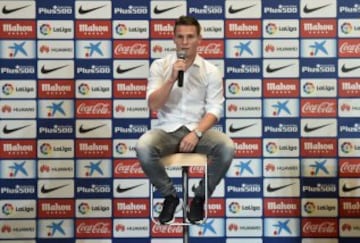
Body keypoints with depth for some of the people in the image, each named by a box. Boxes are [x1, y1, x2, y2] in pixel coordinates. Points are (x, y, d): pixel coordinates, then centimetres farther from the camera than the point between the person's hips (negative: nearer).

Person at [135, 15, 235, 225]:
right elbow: (153, 105, -7)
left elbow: (214, 110, -3)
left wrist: (196, 133, -19)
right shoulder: (160, 66, 2)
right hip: (168, 130, 0)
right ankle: (170, 195, -5)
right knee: (143, 147, -33)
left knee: (227, 148, -30)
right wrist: (172, 78, -20)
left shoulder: (211, 71, 2)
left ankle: (200, 196, -3)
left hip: (198, 129, 0)